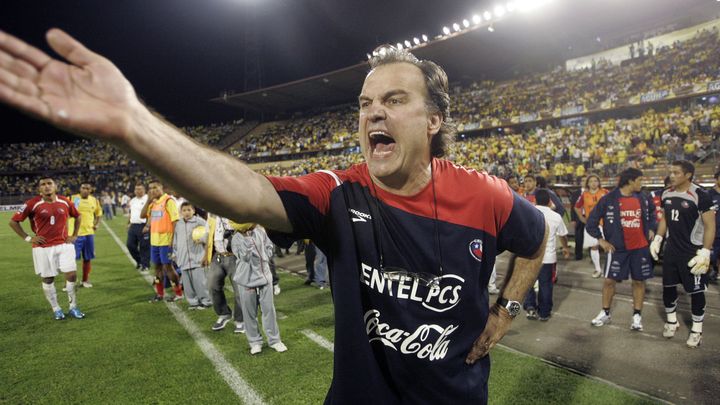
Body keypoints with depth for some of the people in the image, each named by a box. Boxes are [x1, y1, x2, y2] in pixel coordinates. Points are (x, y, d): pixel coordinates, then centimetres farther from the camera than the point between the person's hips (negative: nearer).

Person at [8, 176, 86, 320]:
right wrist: (28, 238, -4)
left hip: (64, 244, 2)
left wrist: (74, 235, 10)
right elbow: (13, 222, -1)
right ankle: (56, 309, 21)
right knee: (48, 279, 6)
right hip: (43, 247, -2)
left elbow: (77, 217, 18)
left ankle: (73, 307, 14)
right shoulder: (32, 204, -8)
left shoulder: (65, 202, 1)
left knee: (71, 274, -3)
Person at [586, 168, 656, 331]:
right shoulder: (609, 199, -10)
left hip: (640, 247, 3)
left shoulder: (643, 198, 2)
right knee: (609, 280, 3)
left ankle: (637, 315, 20)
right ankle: (605, 313, 18)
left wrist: (651, 229, 11)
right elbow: (591, 221, -7)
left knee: (639, 281, 8)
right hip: (618, 247, -3)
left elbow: (652, 212, 23)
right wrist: (601, 240, -8)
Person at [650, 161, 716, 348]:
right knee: (668, 286, 13)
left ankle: (697, 329, 20)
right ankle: (671, 321, 31)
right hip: (671, 250, 6)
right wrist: (657, 239, 8)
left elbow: (710, 226, -16)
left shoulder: (700, 196, -17)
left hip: (693, 252, -6)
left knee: (696, 291, 5)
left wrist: (705, 252, -21)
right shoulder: (667, 194, 2)